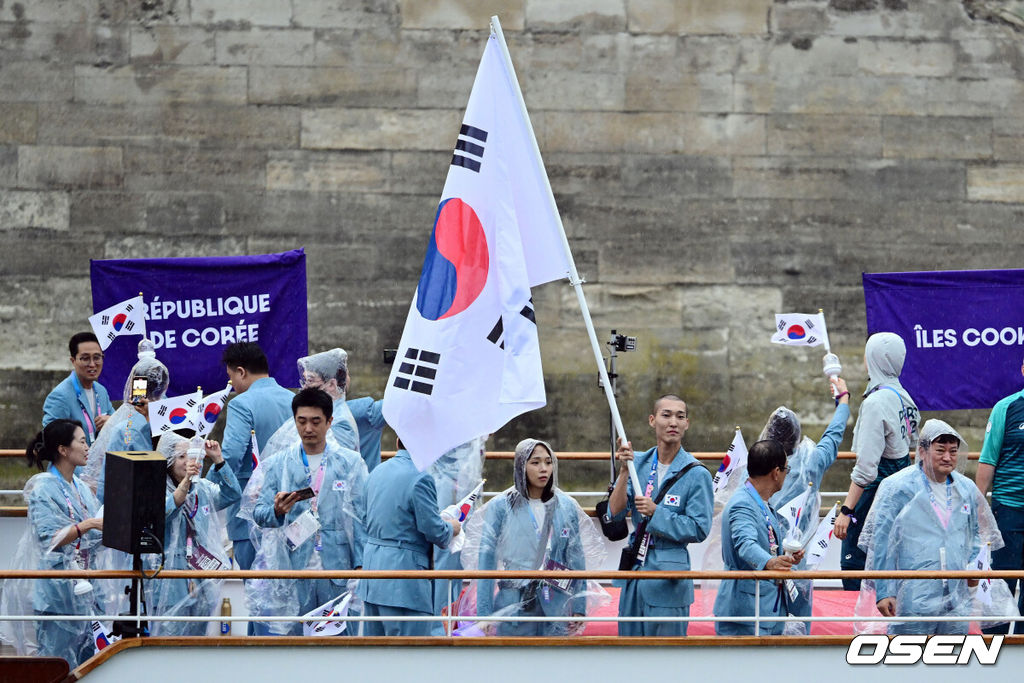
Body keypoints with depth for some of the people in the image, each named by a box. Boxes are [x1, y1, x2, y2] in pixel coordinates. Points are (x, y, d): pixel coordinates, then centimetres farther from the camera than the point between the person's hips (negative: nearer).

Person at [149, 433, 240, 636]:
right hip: (171, 587, -5)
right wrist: (186, 481, -37)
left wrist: (218, 460, -13)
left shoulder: (202, 489, 10)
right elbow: (165, 512, -25)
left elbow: (232, 495, -4)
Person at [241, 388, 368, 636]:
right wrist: (277, 511, -20)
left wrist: (361, 566, -4)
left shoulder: (350, 463, 6)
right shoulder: (277, 464, 8)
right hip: (293, 570, 0)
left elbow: (361, 517, 5)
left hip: (337, 570, 0)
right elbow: (259, 513, 3)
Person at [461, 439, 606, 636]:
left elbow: (576, 559, 12)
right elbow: (487, 560, 1)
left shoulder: (567, 507, 9)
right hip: (513, 604, -2)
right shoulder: (501, 507, 1)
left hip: (555, 605, 2)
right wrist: (484, 612, -4)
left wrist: (579, 607, 6)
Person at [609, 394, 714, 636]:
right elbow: (615, 512, -2)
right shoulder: (638, 463, 6)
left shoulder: (696, 474, -8)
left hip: (670, 575, -5)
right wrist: (624, 471, -14)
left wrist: (656, 513, -18)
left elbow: (699, 530, -12)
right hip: (635, 570, 5)